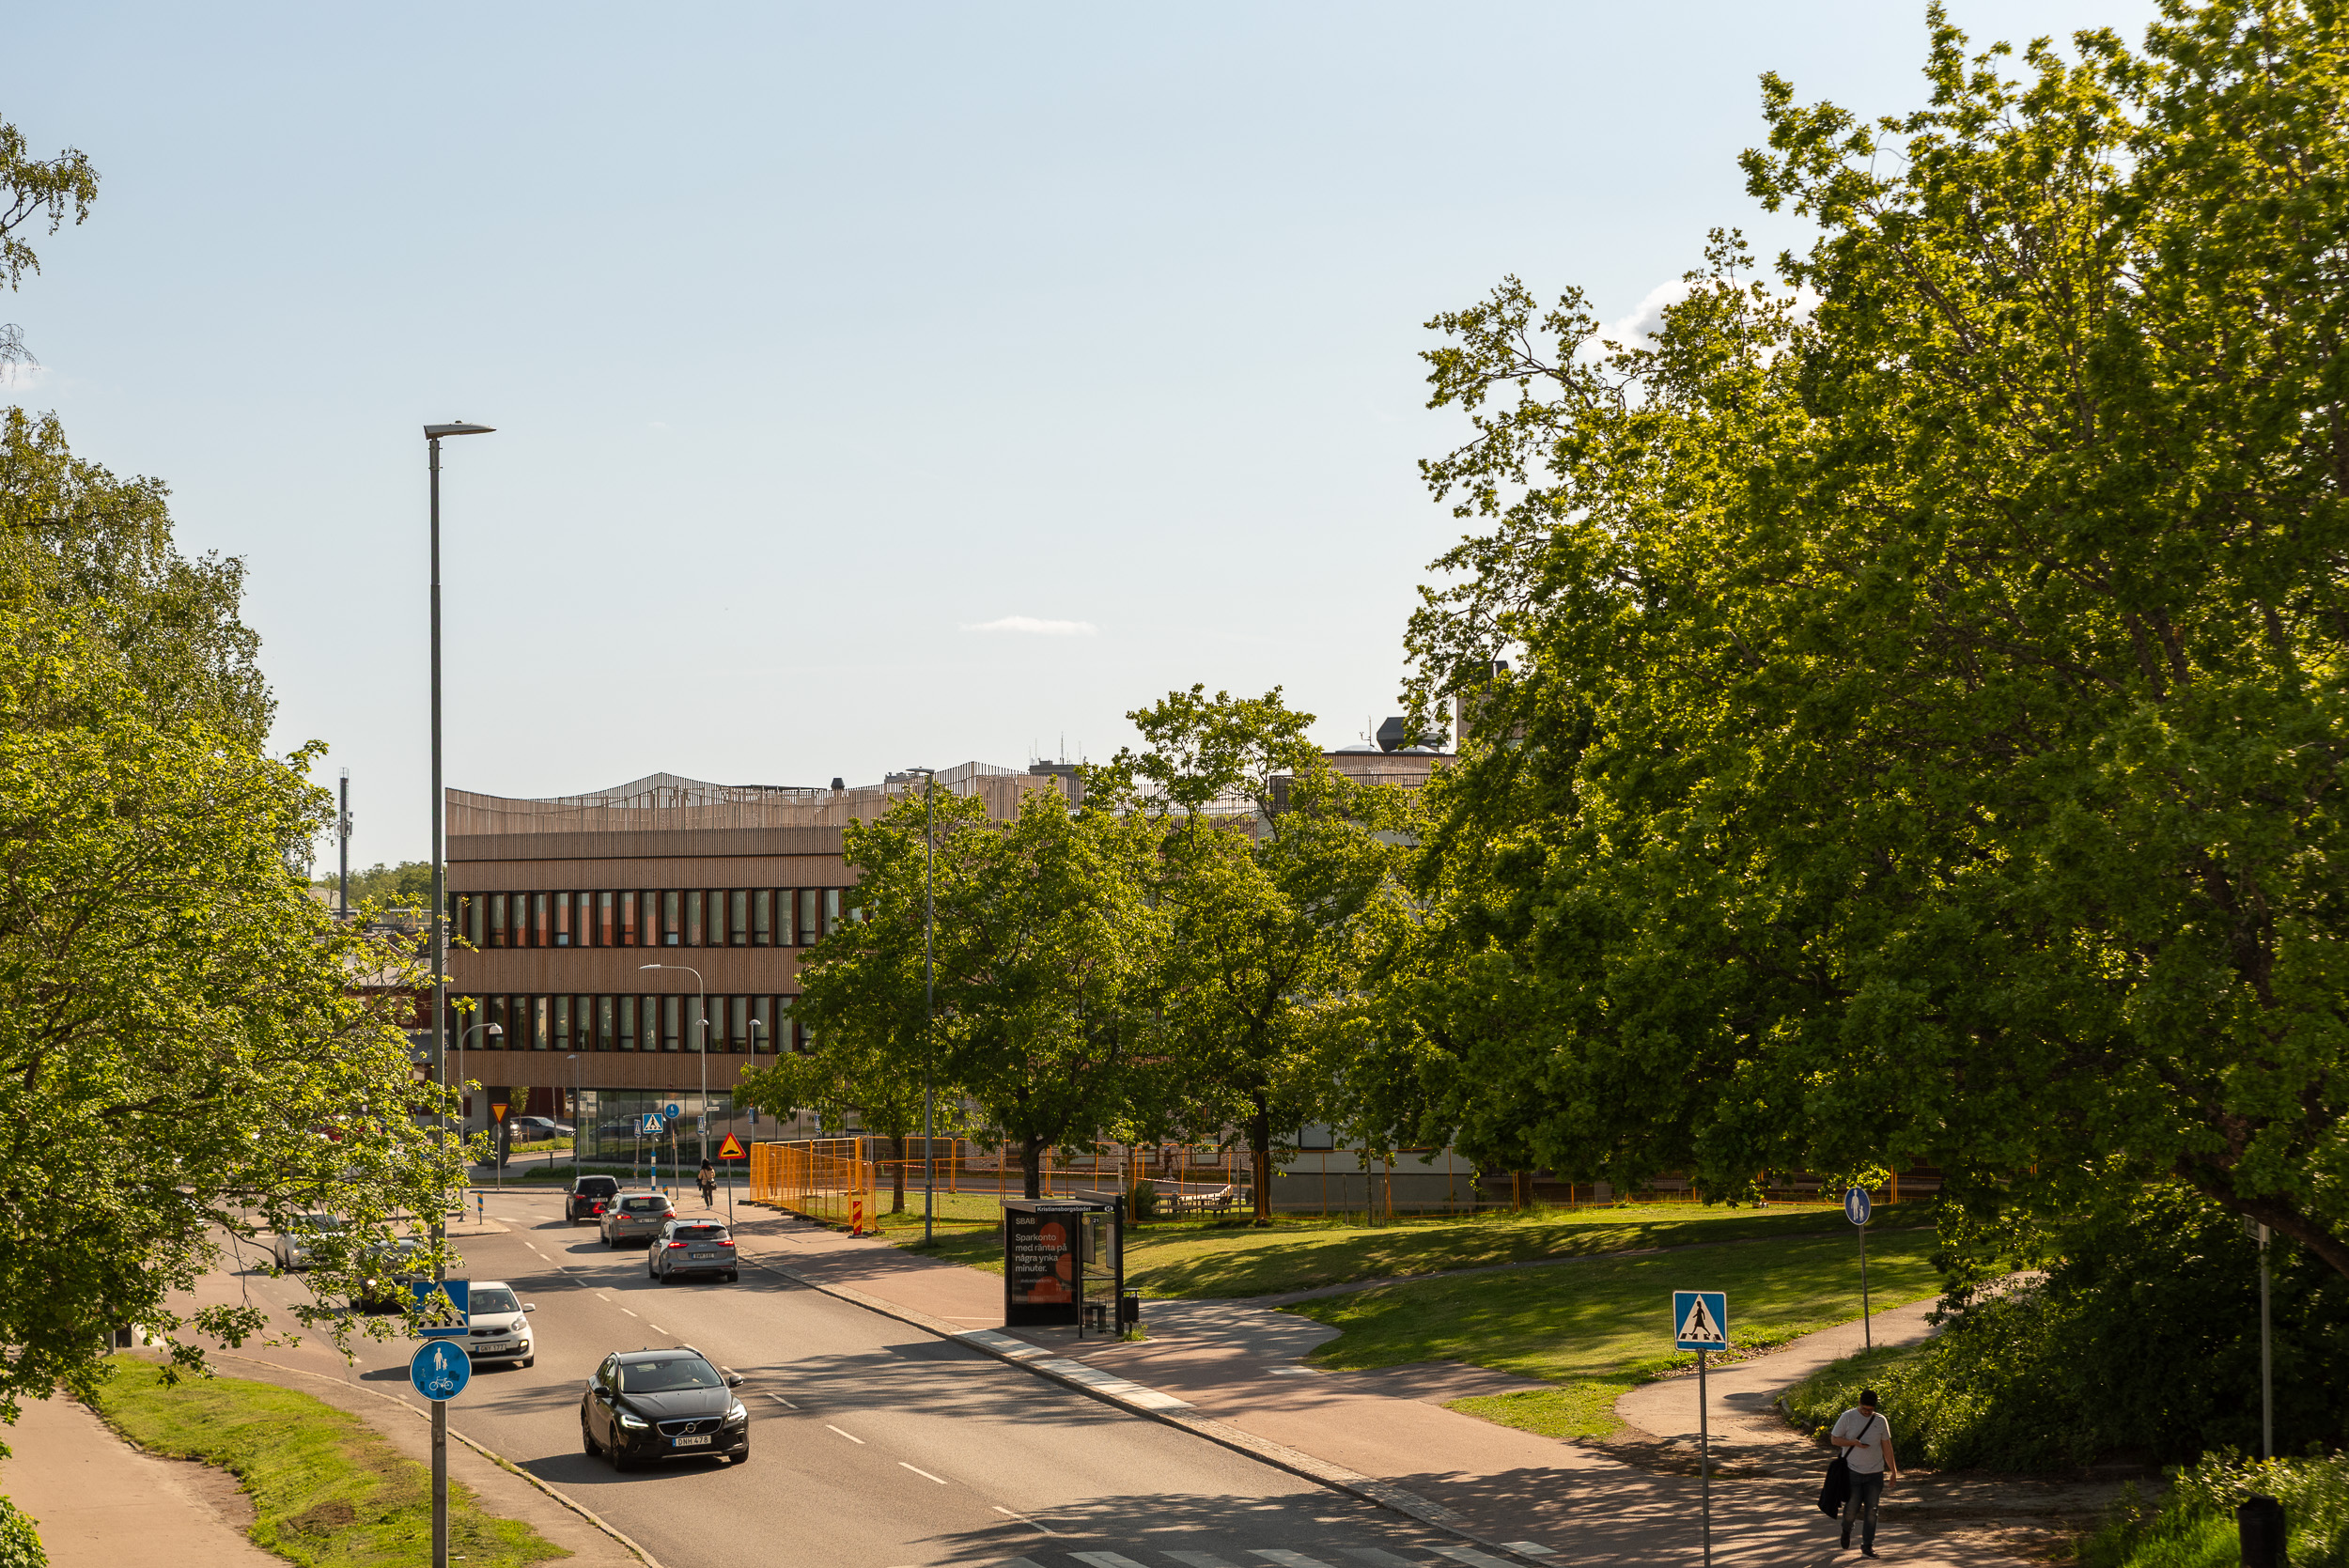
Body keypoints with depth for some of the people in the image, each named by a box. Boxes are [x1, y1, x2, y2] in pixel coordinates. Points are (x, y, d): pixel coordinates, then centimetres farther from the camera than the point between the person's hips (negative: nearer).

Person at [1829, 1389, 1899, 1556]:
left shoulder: (1880, 1421, 6)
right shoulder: (1847, 1417, -3)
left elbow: (1886, 1447, 12)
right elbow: (1834, 1439, 0)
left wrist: (1893, 1470, 10)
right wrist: (1854, 1443, -17)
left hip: (1874, 1473, 2)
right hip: (1853, 1471, -2)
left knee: (1871, 1511, 0)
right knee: (1852, 1507, -2)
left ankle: (1867, 1546, 7)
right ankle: (1846, 1530, 31)